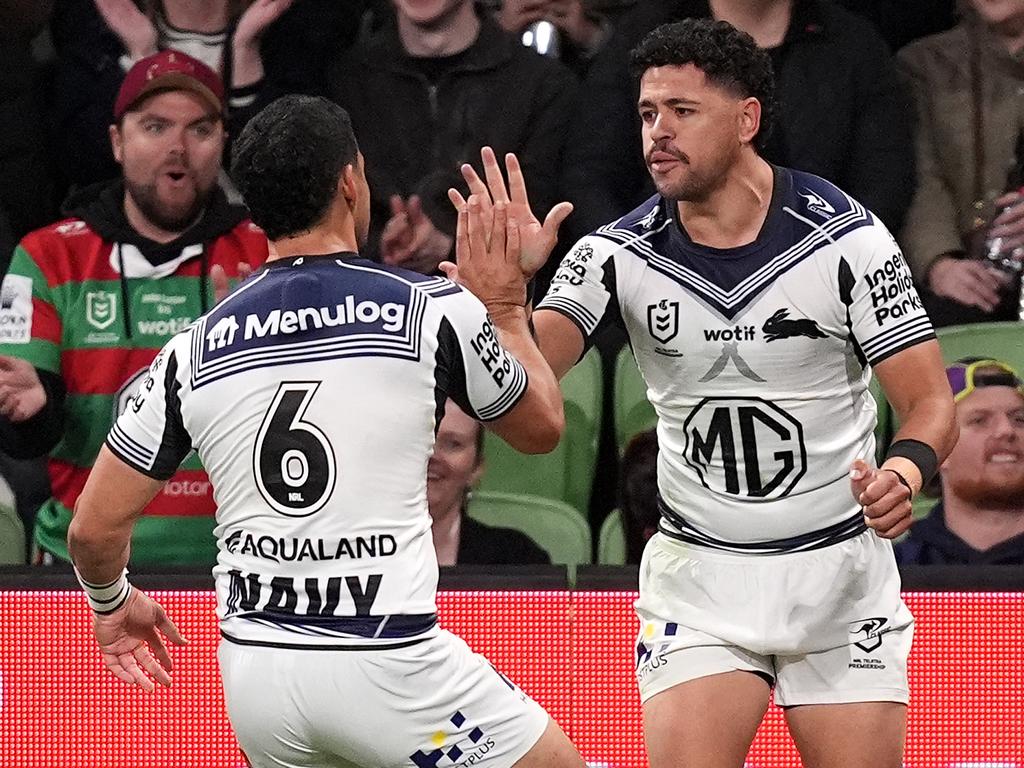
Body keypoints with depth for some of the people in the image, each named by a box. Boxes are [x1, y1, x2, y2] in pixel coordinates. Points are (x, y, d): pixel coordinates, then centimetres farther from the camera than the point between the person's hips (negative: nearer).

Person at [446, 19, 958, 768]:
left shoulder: (845, 239, -12)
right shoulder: (621, 254, -7)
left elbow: (932, 404, -10)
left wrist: (904, 473, -32)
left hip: (840, 568, -1)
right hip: (698, 573, 1)